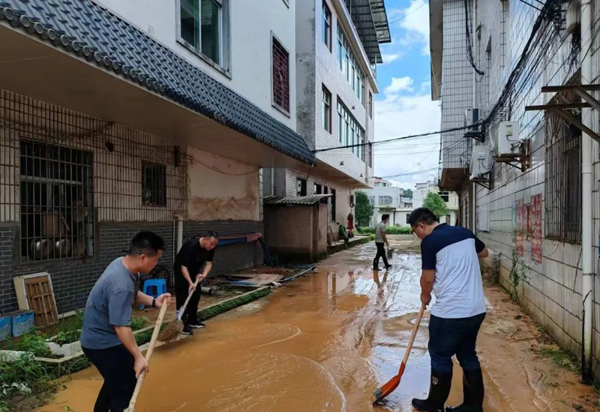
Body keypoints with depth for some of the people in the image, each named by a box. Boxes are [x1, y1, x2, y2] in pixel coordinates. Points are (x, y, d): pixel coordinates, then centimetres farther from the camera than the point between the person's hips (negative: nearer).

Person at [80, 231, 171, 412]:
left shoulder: (123, 264, -4)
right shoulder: (121, 285, -34)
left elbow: (133, 295, 14)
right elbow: (121, 327, -32)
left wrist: (153, 301, -1)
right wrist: (138, 357, -27)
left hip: (101, 337, 10)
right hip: (103, 342, -10)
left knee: (116, 380, 25)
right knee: (126, 385, 0)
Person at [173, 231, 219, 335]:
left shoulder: (210, 248, -15)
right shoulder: (191, 246, -36)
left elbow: (209, 263, -9)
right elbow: (184, 267, -36)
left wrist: (204, 274, -28)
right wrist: (190, 283, -42)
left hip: (194, 271, 7)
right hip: (181, 271, -7)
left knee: (195, 295, 10)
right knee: (183, 298, -10)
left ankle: (192, 321, 22)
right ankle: (182, 324, -6)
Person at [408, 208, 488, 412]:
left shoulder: (430, 241, -14)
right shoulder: (465, 232, 8)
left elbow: (428, 279, -10)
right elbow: (484, 252, 26)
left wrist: (425, 295, 9)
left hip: (449, 312, -7)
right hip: (476, 309, 7)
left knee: (440, 357, 10)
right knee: (468, 356, 19)